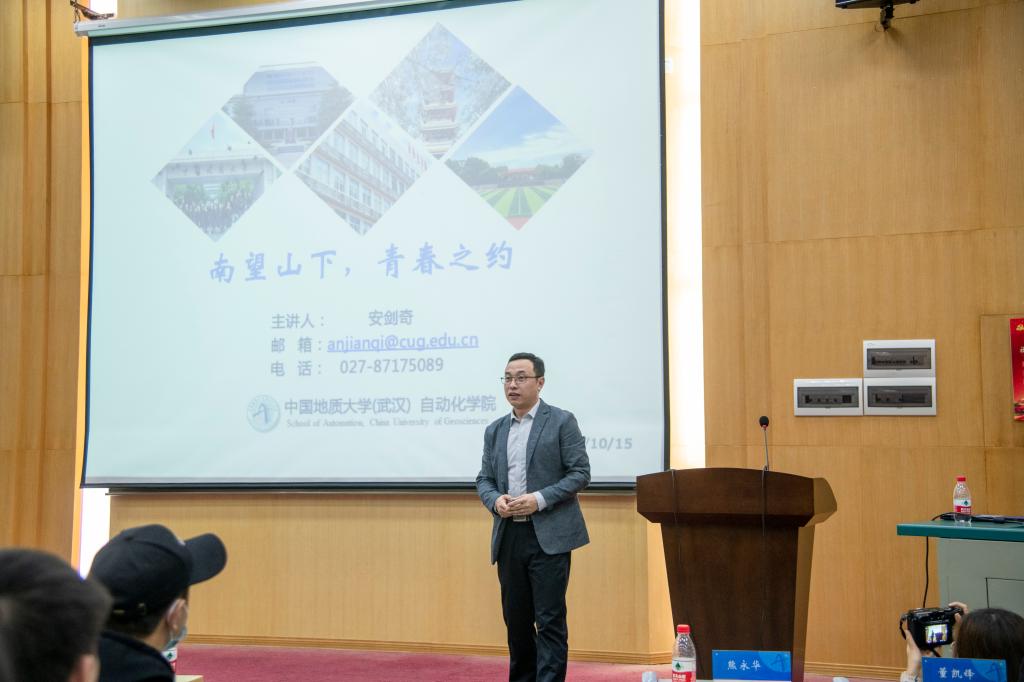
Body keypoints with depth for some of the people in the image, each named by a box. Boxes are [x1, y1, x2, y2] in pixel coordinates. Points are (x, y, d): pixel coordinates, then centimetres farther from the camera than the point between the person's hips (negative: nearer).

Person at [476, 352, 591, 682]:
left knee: (550, 620, -6)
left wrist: (540, 499, -16)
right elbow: (484, 479, 16)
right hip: (509, 536, 5)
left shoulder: (562, 421, -1)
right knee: (516, 619, 10)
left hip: (549, 536, -5)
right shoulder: (495, 431, 14)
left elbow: (580, 472, -5)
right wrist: (495, 500, -7)